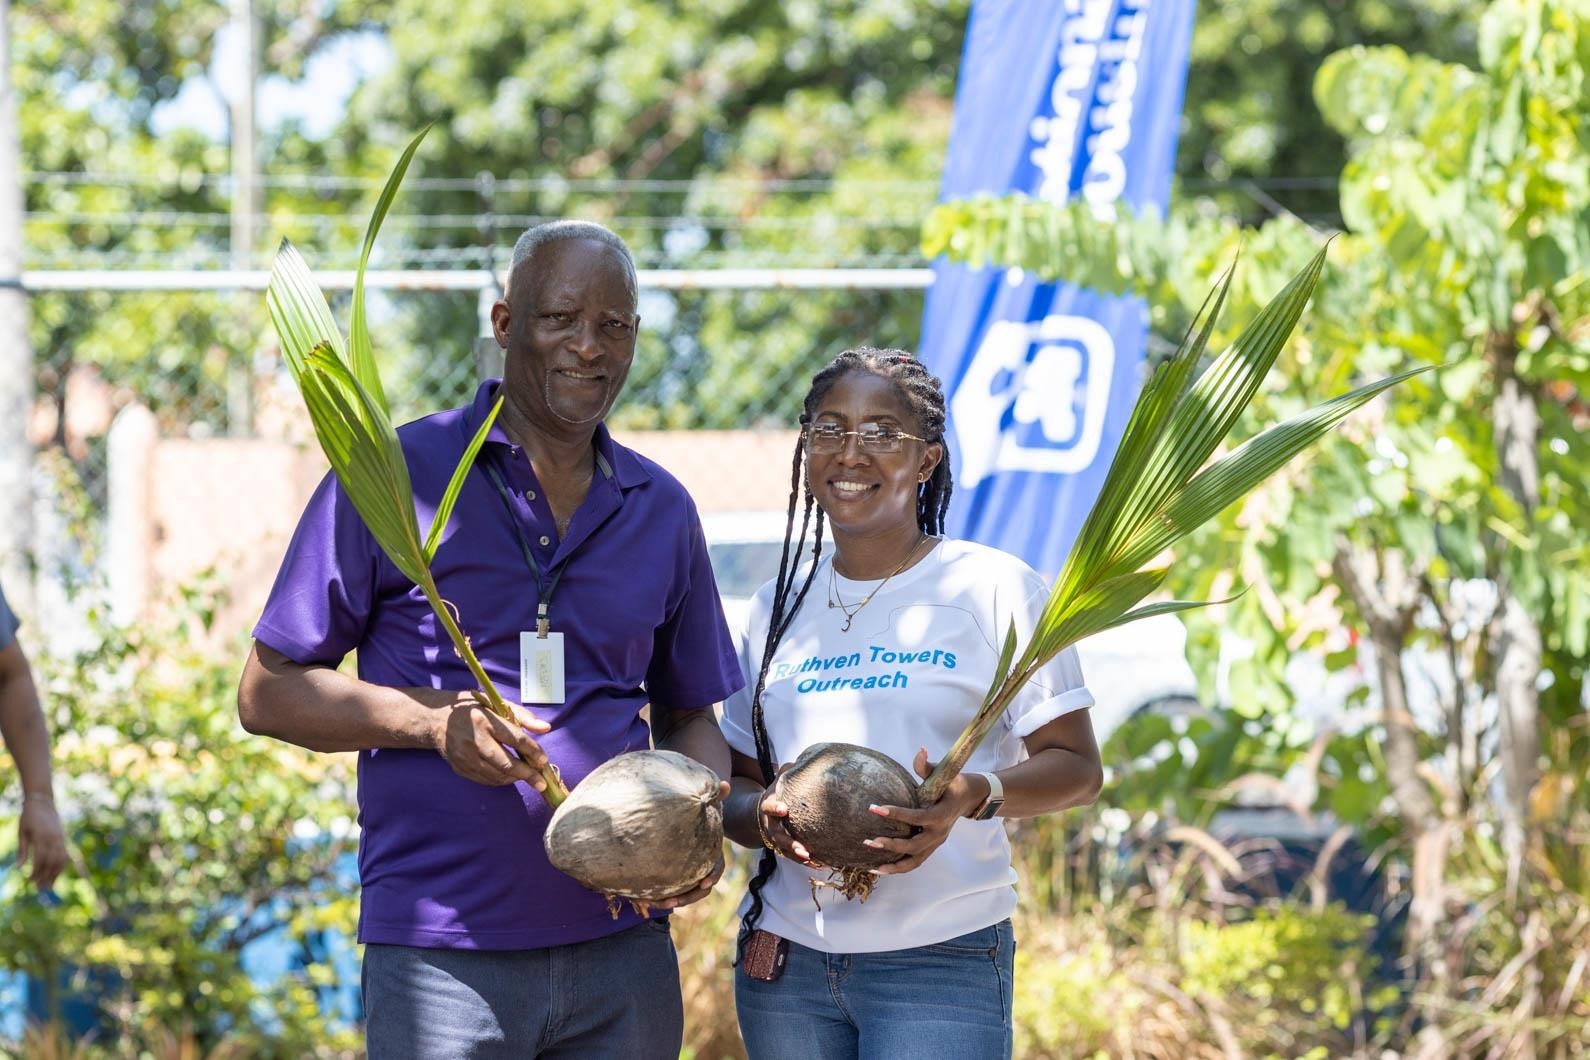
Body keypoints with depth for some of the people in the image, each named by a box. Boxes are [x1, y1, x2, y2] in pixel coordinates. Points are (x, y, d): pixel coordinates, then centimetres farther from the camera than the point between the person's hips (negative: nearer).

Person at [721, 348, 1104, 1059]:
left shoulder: (994, 587, -1)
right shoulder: (779, 606, 12)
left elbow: (1077, 766, -4)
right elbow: (739, 783, 15)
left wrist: (976, 796, -23)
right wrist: (765, 817, -9)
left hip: (941, 956, -4)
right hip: (784, 957, 4)